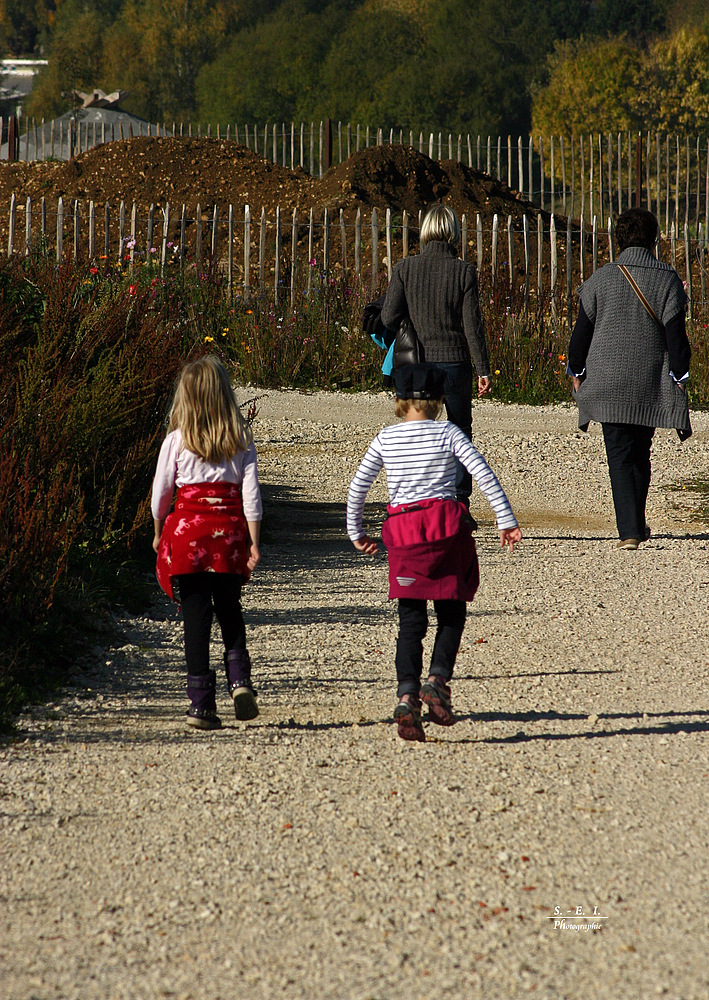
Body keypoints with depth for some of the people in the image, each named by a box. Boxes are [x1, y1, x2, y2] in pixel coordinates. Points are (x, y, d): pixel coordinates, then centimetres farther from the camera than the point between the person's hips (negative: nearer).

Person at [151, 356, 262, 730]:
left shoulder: (176, 441, -2)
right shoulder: (241, 441, 2)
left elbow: (160, 492, 4)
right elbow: (251, 494, -2)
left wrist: (159, 532, 18)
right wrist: (254, 542, 2)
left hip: (188, 530, -2)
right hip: (229, 531, 2)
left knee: (196, 617, 2)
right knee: (230, 611, 18)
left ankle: (201, 702, -1)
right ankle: (239, 678, -3)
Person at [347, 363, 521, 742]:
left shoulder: (385, 439, 8)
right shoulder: (448, 433, 2)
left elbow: (357, 486, 10)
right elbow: (484, 475, -5)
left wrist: (355, 531, 22)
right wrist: (506, 520, -2)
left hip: (402, 528, 1)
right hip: (446, 524, -1)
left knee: (411, 621, 3)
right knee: (451, 614, 12)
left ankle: (407, 695, -11)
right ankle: (438, 680, -7)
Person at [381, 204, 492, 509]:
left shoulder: (405, 268, -4)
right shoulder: (463, 271, -7)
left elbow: (389, 318, -5)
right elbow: (473, 324, -6)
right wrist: (483, 369, 0)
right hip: (455, 362, -1)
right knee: (460, 435, 12)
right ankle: (460, 502, 9)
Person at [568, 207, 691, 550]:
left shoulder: (601, 280, -2)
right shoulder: (667, 280, -2)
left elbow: (582, 332, 2)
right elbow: (675, 335, -5)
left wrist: (577, 371, 14)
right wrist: (679, 378, 1)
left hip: (608, 384, -1)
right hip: (651, 385, 1)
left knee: (620, 457, -2)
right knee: (640, 454, 17)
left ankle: (629, 531, -13)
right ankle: (636, 524, 27)